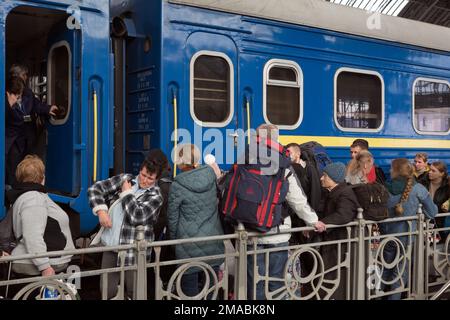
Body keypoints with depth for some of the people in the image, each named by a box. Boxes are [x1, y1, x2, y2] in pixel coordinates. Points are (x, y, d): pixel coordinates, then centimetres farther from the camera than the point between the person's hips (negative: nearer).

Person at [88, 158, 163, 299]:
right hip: (111, 246, 3)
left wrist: (126, 192, -8)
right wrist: (101, 210, -9)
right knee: (107, 291, 6)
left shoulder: (155, 196, -5)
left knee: (134, 292, 4)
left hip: (134, 252, -3)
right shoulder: (125, 179, 6)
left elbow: (136, 216, -20)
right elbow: (95, 189, 6)